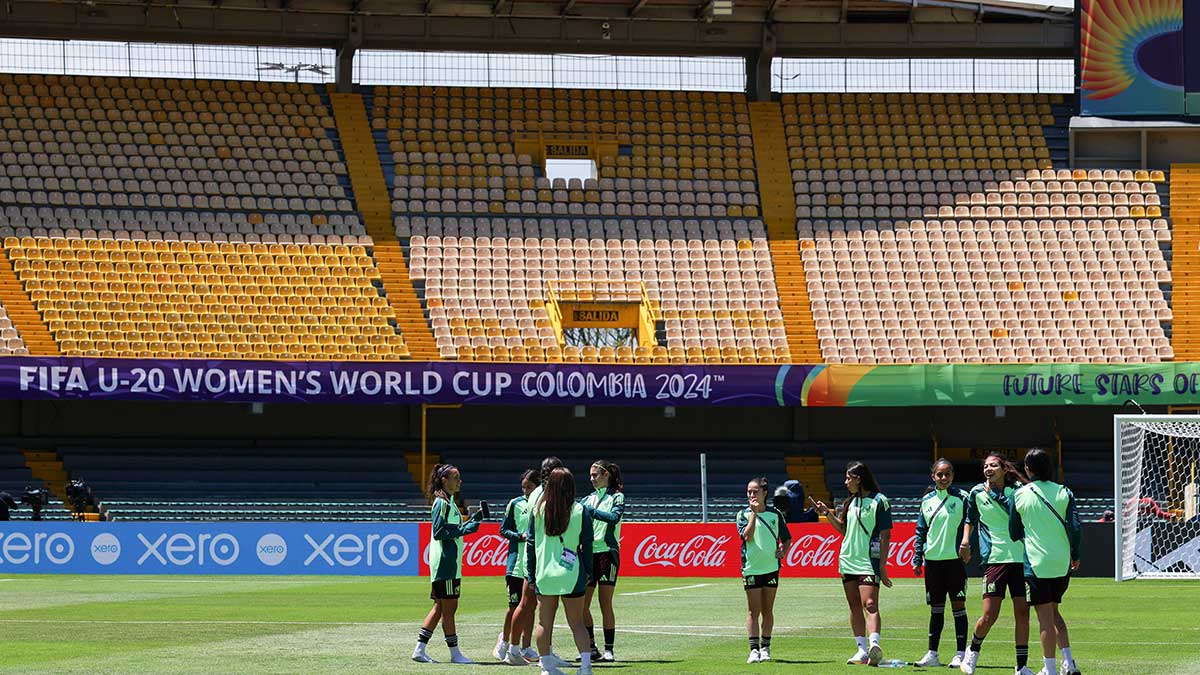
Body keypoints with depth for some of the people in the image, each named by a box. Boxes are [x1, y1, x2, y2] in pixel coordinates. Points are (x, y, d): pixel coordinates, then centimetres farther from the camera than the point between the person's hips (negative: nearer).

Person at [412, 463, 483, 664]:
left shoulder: (449, 502, 18)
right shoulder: (442, 503, -11)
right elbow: (439, 531, -18)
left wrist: (473, 520, 12)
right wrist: (464, 529, -20)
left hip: (450, 564, 10)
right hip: (444, 563, -10)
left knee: (440, 607, 10)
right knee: (449, 608, -5)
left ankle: (419, 650, 11)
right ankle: (455, 653, -1)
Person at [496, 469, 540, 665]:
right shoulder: (515, 504, 0)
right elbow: (503, 530, 2)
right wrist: (521, 536, -14)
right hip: (517, 562, -2)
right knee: (515, 605, -3)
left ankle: (525, 648, 11)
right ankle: (505, 642, 15)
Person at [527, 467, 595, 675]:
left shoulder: (538, 509, 0)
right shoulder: (580, 511, -5)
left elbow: (531, 542, 4)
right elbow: (587, 543, -1)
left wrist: (531, 573, 11)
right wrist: (588, 572, 9)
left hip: (544, 574, 1)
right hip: (572, 575, -1)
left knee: (544, 623, 8)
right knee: (577, 622, 4)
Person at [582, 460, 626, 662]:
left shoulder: (617, 497, 0)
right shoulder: (588, 499, 15)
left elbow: (614, 517, -18)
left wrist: (590, 511, -25)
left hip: (607, 553, -5)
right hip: (587, 553, 5)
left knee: (605, 604, -5)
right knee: (582, 604, 1)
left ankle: (608, 649, -1)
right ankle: (591, 648, 9)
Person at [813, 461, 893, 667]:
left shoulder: (879, 501, -8)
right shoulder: (851, 502, 14)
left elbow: (885, 535, -10)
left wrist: (882, 565, -14)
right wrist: (828, 513, 12)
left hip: (869, 562, -8)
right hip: (848, 561, 8)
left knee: (869, 604, -19)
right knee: (855, 607, 7)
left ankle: (874, 645, -31)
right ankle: (862, 650, 9)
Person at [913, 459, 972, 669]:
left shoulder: (961, 498, -2)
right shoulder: (927, 501, 10)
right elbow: (921, 531, 15)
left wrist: (967, 547, -15)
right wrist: (917, 559, 10)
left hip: (955, 559, -4)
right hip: (933, 560, 4)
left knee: (958, 605, -2)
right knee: (936, 608, 9)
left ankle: (960, 654, 3)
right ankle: (932, 654, 14)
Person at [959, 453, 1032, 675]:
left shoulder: (1017, 491, 3)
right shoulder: (977, 493, 6)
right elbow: (971, 519, 22)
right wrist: (966, 540, 8)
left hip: (1021, 556, 1)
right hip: (994, 557, -1)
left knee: (1023, 613, -1)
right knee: (989, 615, -7)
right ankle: (973, 650, 22)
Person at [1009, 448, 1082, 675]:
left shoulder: (1019, 495, -3)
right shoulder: (1064, 493, 0)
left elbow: (1014, 533, 5)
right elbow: (1075, 528, -4)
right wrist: (1075, 556, 12)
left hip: (1036, 563, -3)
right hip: (1062, 563, 3)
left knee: (1045, 616, 1)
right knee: (1053, 612, 18)